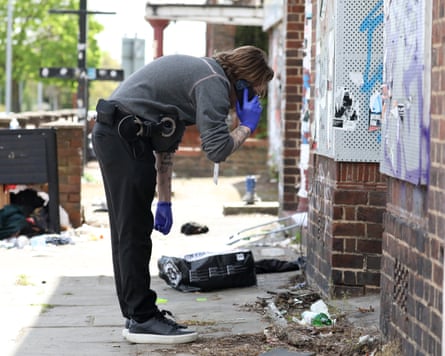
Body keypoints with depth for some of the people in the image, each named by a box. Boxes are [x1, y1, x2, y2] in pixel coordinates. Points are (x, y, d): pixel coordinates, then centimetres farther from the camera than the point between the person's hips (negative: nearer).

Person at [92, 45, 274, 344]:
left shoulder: (200, 72, 23)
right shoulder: (214, 83, -9)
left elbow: (167, 143, 26)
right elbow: (216, 149, -18)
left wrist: (164, 200, 27)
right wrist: (247, 127, 0)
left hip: (111, 133, 11)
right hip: (125, 136, -11)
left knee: (127, 231, 15)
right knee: (135, 232, -5)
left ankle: (137, 313, 23)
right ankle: (142, 320, 0)